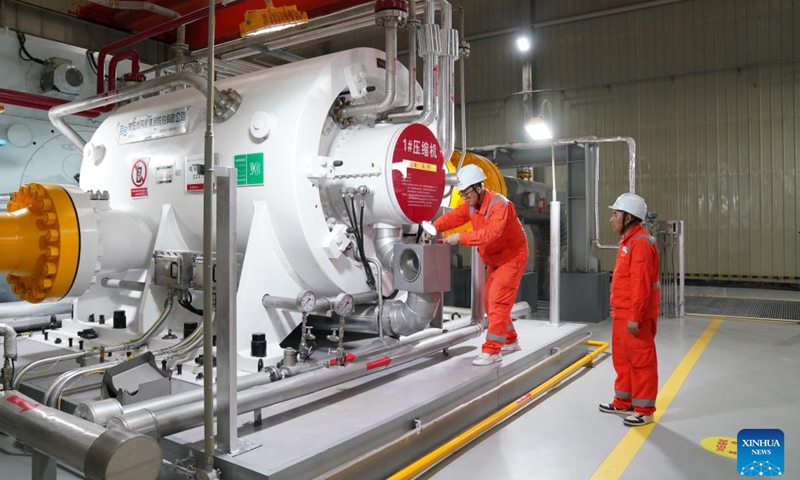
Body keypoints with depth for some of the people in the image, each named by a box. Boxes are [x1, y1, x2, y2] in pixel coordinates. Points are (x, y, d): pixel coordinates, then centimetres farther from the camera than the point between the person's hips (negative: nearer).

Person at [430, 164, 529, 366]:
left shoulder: (499, 204, -27)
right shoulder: (471, 205, -1)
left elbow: (490, 233, -40)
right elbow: (453, 217, -4)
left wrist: (460, 238, -41)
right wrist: (434, 228, -23)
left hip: (512, 256, -9)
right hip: (494, 259, 9)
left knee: (498, 301, -13)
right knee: (490, 300, 11)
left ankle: (492, 350, -9)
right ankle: (510, 341, 27)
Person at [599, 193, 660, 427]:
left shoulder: (640, 243, -18)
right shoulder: (629, 241, 15)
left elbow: (641, 284, -23)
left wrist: (635, 316, -23)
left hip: (635, 316, -10)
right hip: (622, 314, 11)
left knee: (641, 361, 1)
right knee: (622, 359, 19)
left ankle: (644, 410, 13)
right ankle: (623, 402, 31)